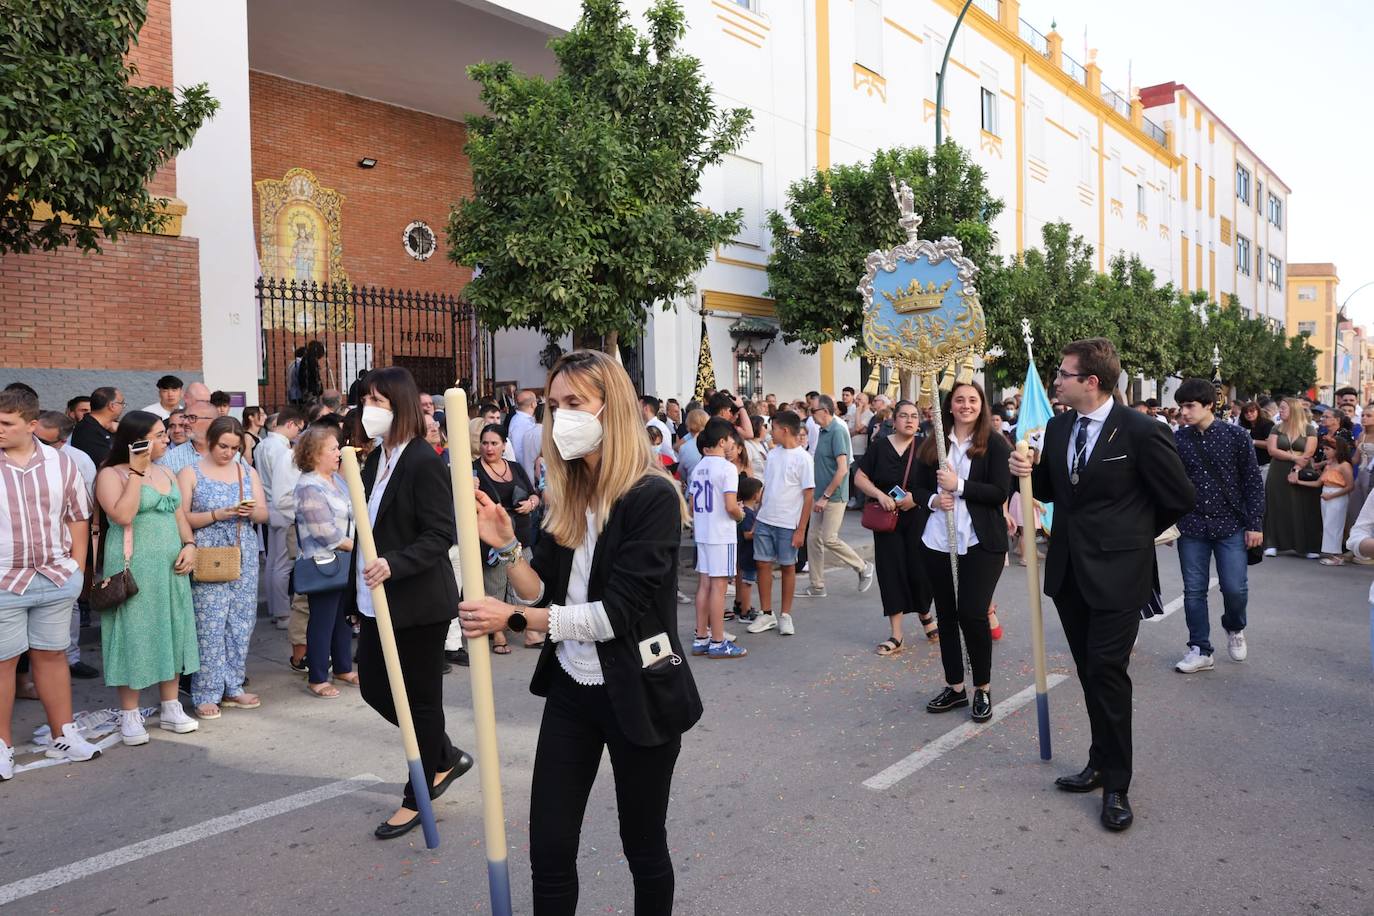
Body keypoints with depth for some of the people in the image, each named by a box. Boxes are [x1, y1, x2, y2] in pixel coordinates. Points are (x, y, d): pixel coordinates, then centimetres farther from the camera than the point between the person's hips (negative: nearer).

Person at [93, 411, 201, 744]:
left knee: (170, 634, 9)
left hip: (171, 567, 6)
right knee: (134, 635, -1)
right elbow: (123, 515, -23)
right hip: (133, 569, -6)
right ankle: (130, 715, 11)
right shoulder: (111, 474, -8)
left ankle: (170, 708, 19)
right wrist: (137, 472, -20)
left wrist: (189, 545, -3)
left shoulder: (166, 473, 13)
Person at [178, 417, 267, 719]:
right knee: (209, 626, -5)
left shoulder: (248, 473, 13)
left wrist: (252, 511, -10)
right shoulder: (190, 474, 1)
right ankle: (206, 694, 4)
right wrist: (217, 515, -17)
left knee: (241, 623, 6)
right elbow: (182, 518, -5)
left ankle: (232, 688, 17)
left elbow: (264, 513, 12)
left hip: (244, 556, 4)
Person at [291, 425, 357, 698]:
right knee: (322, 620, 1)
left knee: (343, 616, 16)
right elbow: (326, 533, -21)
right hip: (324, 563, -8)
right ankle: (316, 678, 12)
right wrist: (357, 547, -12)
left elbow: (353, 513, 18)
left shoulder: (336, 478, 11)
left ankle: (343, 668, 29)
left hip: (345, 561, 9)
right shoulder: (309, 488, -17)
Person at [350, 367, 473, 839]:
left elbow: (441, 534, -20)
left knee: (421, 696, 5)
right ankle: (445, 757, 33)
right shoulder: (376, 460, 9)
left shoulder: (424, 462, -16)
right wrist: (361, 585, 17)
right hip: (378, 601, 9)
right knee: (374, 685, 14)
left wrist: (393, 565, -31)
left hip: (419, 602, -9)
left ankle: (417, 798, 21)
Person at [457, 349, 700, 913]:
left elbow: (618, 612, -22)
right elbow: (545, 595, 4)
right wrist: (506, 545, -12)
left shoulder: (652, 497, -17)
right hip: (571, 691, 6)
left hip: (638, 696, -5)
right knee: (549, 851, 8)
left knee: (643, 846, 13)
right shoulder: (566, 496, 4)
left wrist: (514, 618, -21)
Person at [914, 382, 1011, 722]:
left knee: (972, 613, -7)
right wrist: (933, 500, -10)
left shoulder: (995, 443, -3)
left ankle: (983, 688, 13)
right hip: (937, 541, 4)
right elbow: (919, 488, 10)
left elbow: (1001, 492, -11)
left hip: (980, 543, -4)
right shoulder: (933, 444, 8)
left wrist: (958, 485, -17)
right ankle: (954, 687, 25)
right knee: (946, 614, 11)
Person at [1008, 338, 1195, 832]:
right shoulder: (1057, 428, 5)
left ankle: (1116, 785, 8)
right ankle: (1101, 763, 29)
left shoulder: (1141, 432, -14)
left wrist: (1134, 532, 5)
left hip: (1117, 571, -6)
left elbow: (1180, 497, -5)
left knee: (1107, 671, -6)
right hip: (1069, 569, 6)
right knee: (1089, 671, 15)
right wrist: (1027, 471, -5)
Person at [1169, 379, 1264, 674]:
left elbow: (1253, 481, 0)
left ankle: (1234, 628, 27)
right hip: (1192, 527, 2)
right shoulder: (1176, 440, 0)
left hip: (1231, 525, -1)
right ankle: (1200, 650, 17)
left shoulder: (1237, 436, -3)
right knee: (1194, 591, 4)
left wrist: (1255, 524, -4)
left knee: (1235, 588, -5)